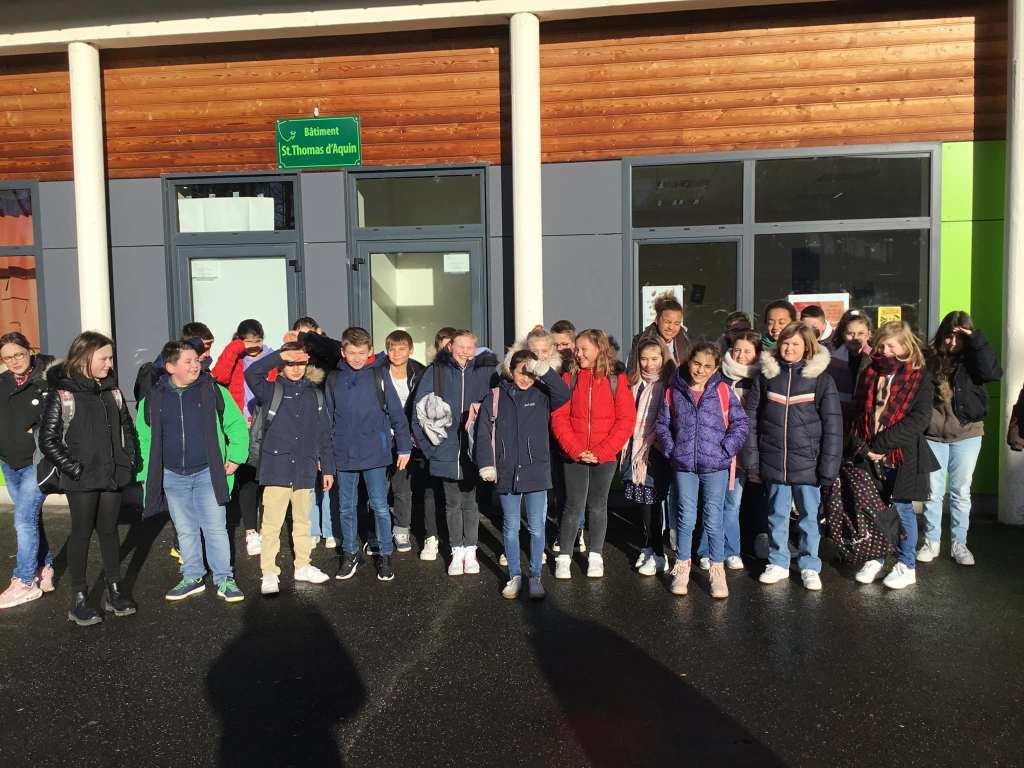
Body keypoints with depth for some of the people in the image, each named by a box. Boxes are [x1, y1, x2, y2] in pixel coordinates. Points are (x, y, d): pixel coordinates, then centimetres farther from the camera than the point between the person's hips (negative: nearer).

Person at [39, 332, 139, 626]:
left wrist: (130, 461, 6)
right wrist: (74, 468, -13)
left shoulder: (111, 389, 8)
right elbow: (48, 439, -9)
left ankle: (115, 590, 23)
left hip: (113, 477, 5)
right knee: (82, 533, 5)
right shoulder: (61, 393, -9)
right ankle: (79, 599, 17)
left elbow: (126, 427, 16)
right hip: (82, 480, -4)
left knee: (109, 530, 13)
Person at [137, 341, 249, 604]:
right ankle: (192, 578, 28)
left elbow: (237, 424, 3)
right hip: (173, 477, 2)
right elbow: (142, 438, 10)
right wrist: (145, 474, 7)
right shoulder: (153, 399, 0)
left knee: (216, 528, 1)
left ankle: (224, 580, 13)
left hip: (207, 473, -2)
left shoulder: (213, 390, -5)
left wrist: (236, 456, -4)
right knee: (185, 530, 14)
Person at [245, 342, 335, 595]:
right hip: (276, 468, -3)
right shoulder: (272, 391, 0)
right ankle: (269, 573, 9)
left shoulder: (315, 395, 8)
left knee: (303, 521, 15)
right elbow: (251, 373, -20)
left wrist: (328, 468, 10)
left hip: (305, 469, 3)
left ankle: (303, 566, 29)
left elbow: (324, 435, 11)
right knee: (272, 524, -2)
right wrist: (281, 355, -24)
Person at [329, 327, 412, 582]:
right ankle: (350, 553, 28)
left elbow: (396, 413, 0)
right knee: (347, 507, 12)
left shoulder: (379, 376, -3)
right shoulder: (334, 379, 3)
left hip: (374, 454, -2)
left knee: (380, 506, 2)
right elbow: (328, 417, 9)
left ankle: (385, 555, 17)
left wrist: (404, 447, 0)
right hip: (343, 455, 3)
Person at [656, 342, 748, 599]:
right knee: (685, 518, 9)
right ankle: (682, 568, 23)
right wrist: (670, 449, -3)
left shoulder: (723, 391, -2)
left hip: (716, 465, -1)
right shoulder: (674, 391, 2)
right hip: (683, 465, 1)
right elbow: (663, 423, 8)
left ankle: (717, 570, 18)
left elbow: (740, 423, -1)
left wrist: (726, 449, -10)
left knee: (714, 519, 4)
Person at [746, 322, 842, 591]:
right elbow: (752, 417, 4)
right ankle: (778, 563, 26)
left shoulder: (821, 378, -3)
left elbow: (833, 425, -4)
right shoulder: (766, 375, 4)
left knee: (809, 516, 9)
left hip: (807, 462, -2)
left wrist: (829, 465, -8)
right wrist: (751, 456, -2)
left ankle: (810, 567, 22)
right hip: (773, 461, 2)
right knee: (777, 514, 13)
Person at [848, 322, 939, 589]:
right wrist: (860, 446, -6)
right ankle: (874, 559, 25)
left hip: (903, 455, -4)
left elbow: (919, 418, -13)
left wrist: (881, 444, -18)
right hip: (870, 456, 4)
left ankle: (906, 566, 19)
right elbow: (859, 414, 9)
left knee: (902, 508, 5)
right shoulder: (869, 374, 9)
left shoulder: (920, 377, -3)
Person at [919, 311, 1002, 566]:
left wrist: (977, 339, -21)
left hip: (967, 435, 0)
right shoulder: (930, 359, -1)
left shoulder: (971, 360, -2)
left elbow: (993, 373, -22)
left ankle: (959, 544, 21)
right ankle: (931, 542, 19)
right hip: (933, 435, 0)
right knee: (933, 492, 7)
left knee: (961, 492, 9)